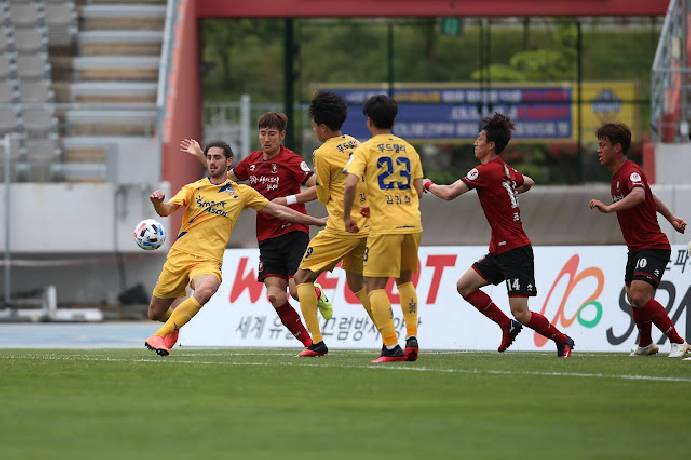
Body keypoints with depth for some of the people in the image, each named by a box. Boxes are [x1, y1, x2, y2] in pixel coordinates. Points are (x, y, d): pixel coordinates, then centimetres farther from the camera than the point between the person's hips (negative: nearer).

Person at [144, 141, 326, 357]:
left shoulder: (242, 193, 10)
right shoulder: (193, 189, 9)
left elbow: (278, 211, 16)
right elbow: (166, 210, -5)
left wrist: (317, 221, 16)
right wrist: (157, 202, -29)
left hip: (209, 260, -2)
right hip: (180, 255, 2)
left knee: (205, 291, -37)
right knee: (155, 313, 3)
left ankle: (160, 336, -28)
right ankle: (173, 326, 40)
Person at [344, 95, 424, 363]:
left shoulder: (365, 149, -1)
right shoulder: (408, 149, 14)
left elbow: (351, 183, -14)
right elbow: (418, 190, 14)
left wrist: (347, 216, -2)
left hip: (384, 227, -5)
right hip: (412, 223, 5)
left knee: (375, 285, 0)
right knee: (405, 280, 23)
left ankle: (391, 347, -10)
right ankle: (412, 339, 13)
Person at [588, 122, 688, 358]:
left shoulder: (631, 172, -19)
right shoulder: (618, 175, 13)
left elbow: (639, 195, -42)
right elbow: (652, 198, 28)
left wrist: (609, 208, -55)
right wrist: (671, 218, 37)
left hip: (653, 247, -10)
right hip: (636, 248, 10)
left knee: (639, 295, -23)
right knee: (633, 298, 17)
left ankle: (678, 342, -16)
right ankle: (645, 345, 37)